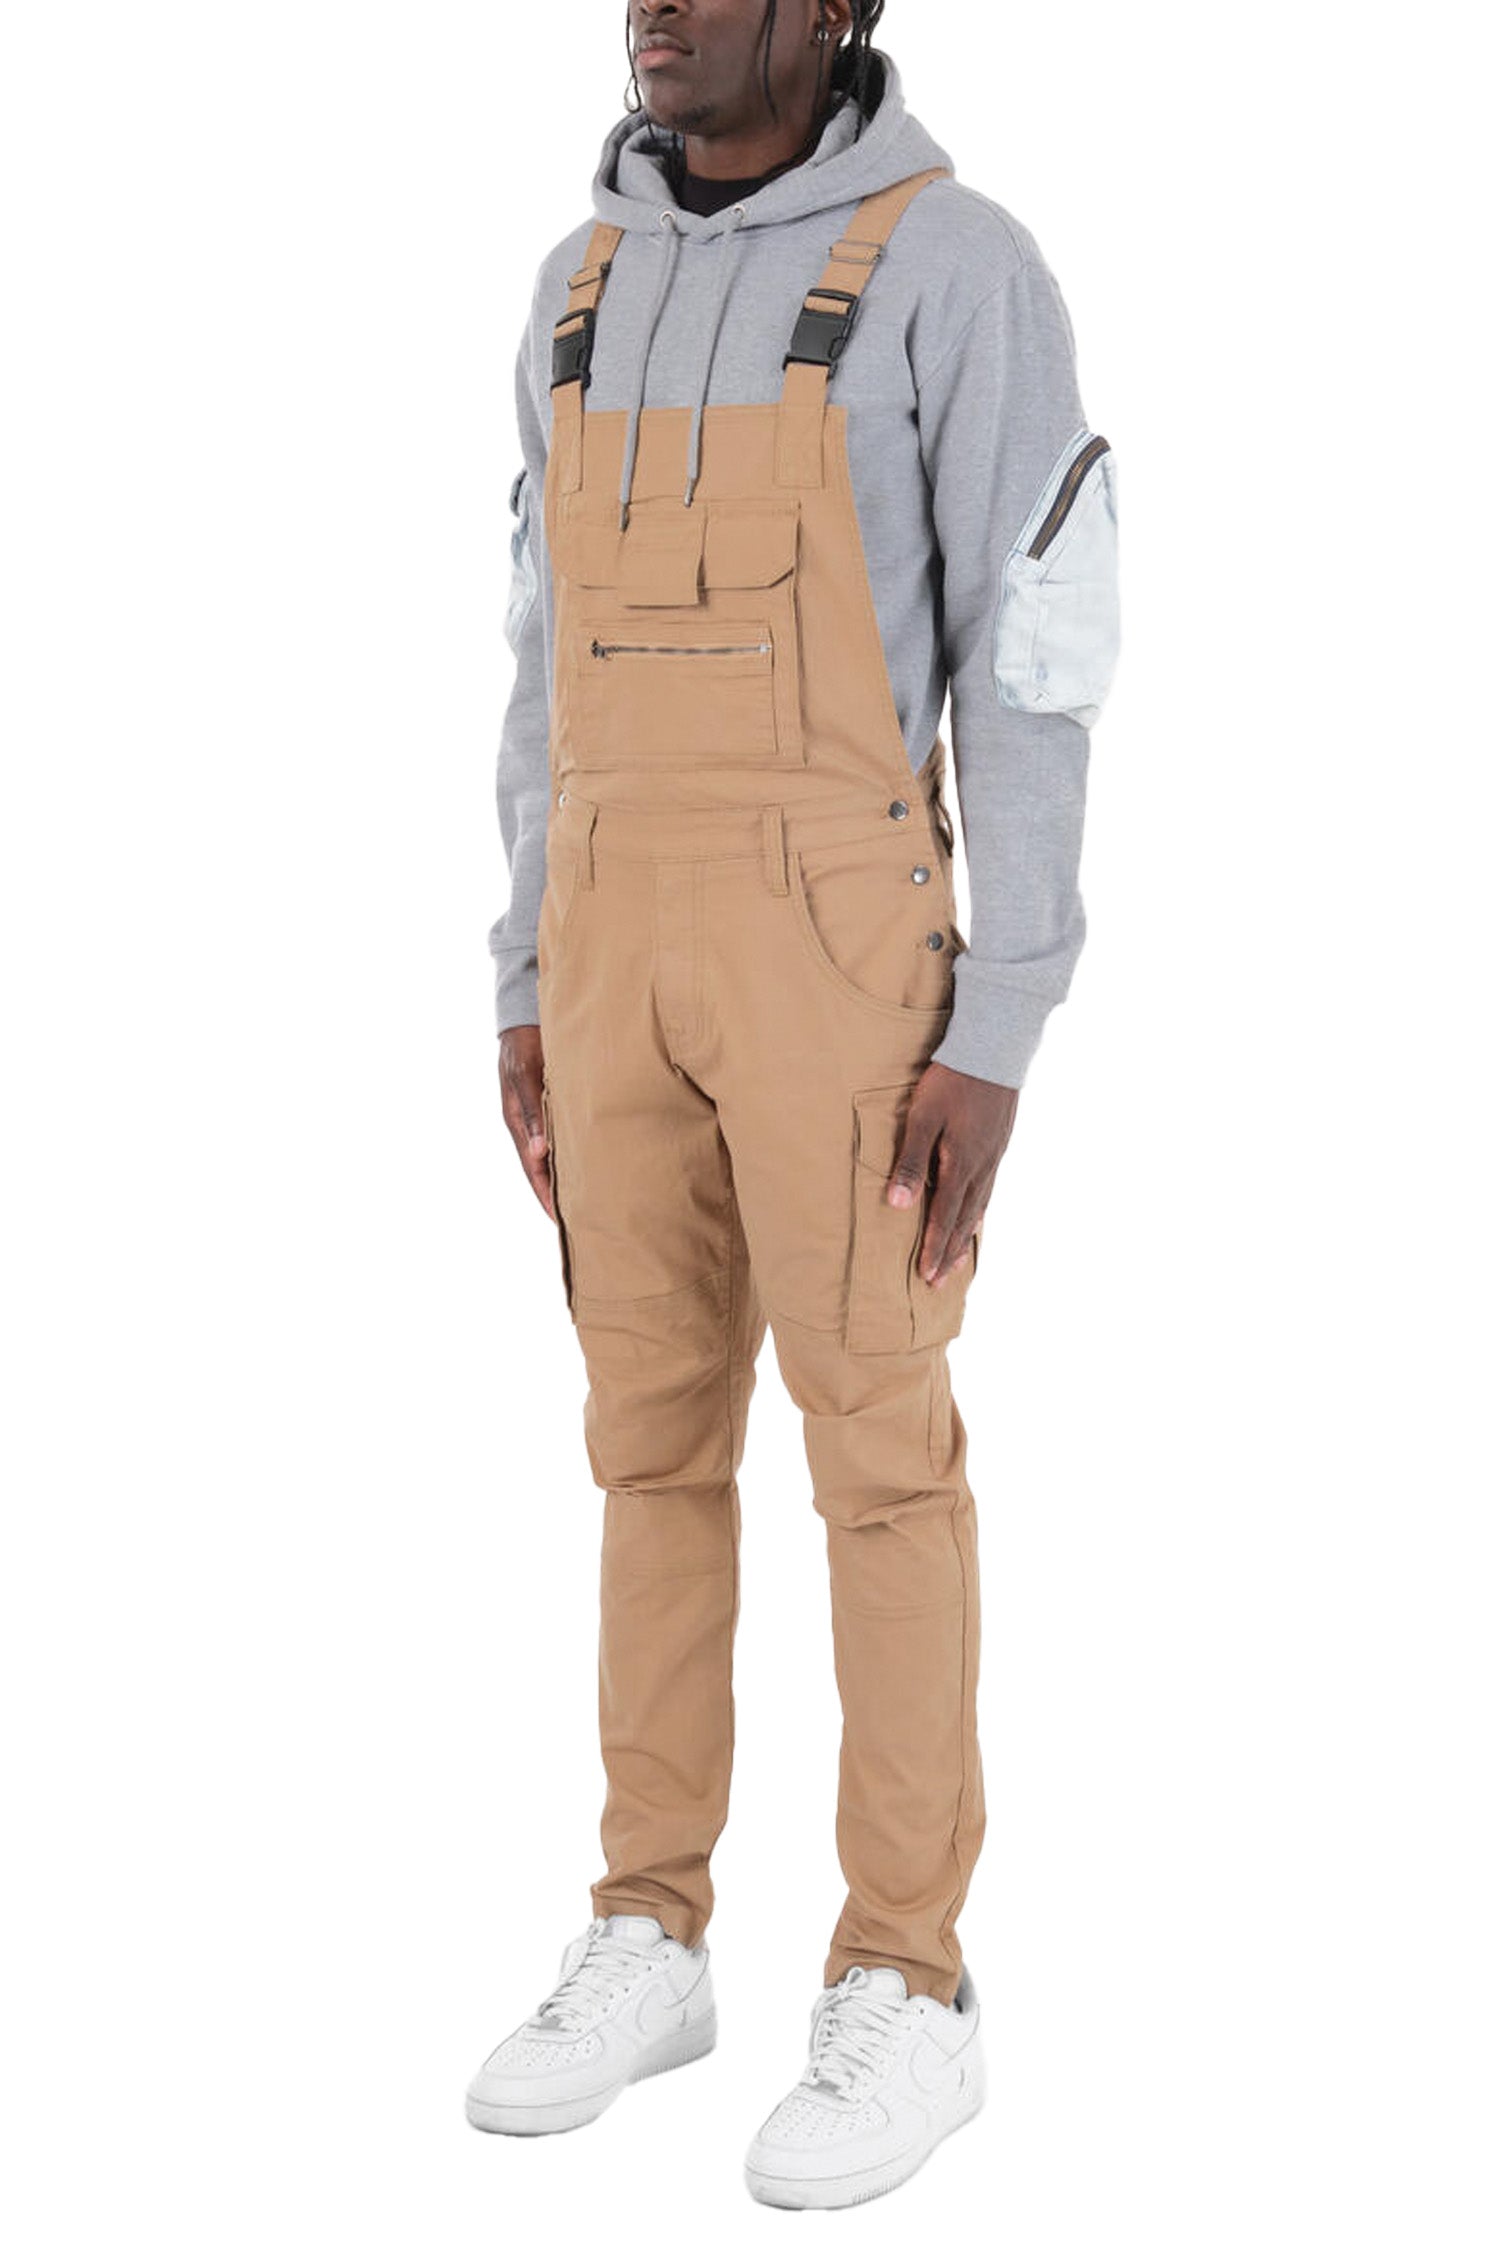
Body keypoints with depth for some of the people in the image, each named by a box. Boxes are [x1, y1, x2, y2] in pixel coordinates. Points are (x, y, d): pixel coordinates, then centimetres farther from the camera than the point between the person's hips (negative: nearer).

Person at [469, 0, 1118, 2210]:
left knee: (874, 1448, -1)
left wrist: (996, 1042, -13)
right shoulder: (589, 291, 11)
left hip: (836, 950, -6)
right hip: (627, 946, 6)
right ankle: (652, 1946, 22)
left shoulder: (966, 272, -8)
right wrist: (530, 992, 13)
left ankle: (905, 1993, 12)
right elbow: (559, 671, 15)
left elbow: (1033, 676, -9)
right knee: (658, 1437, 10)